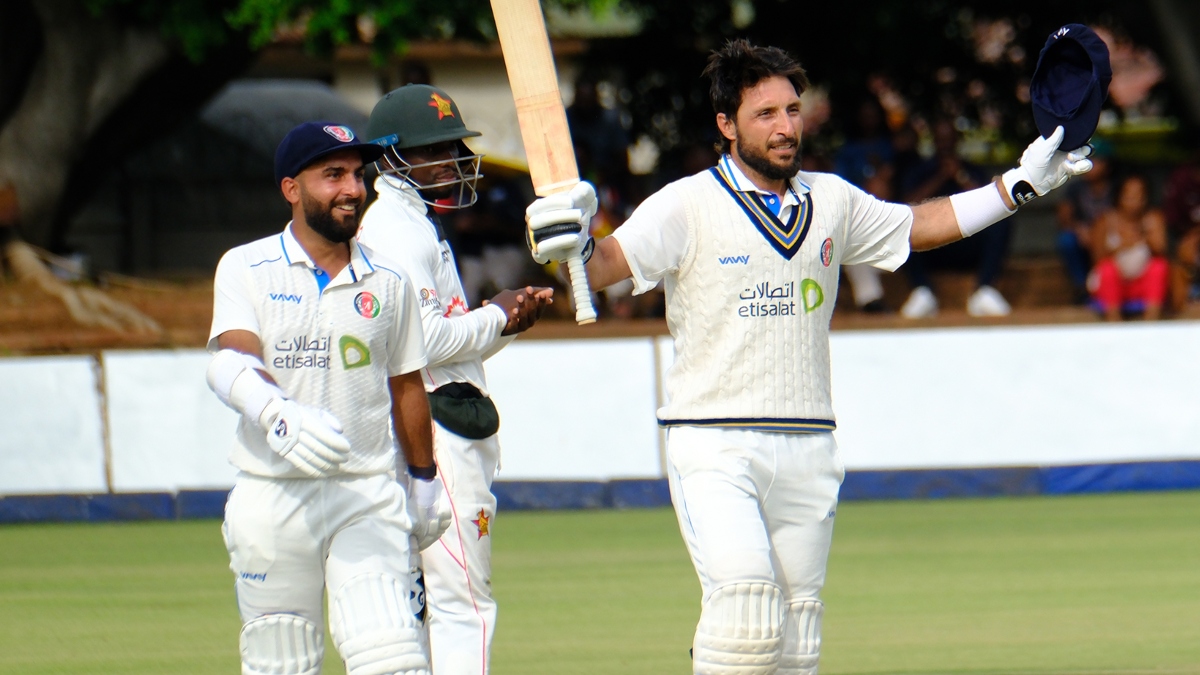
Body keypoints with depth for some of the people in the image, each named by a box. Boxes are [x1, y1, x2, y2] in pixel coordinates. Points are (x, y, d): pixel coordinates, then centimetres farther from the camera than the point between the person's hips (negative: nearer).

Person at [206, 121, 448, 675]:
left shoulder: (387, 283, 8)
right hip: (272, 498, -1)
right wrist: (278, 416, -36)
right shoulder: (246, 270, 0)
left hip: (370, 495, 1)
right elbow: (231, 362, -16)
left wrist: (423, 481, 23)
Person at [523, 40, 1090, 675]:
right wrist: (572, 245, -39)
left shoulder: (833, 202, 10)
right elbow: (611, 261, -17)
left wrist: (1019, 186, 22)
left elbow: (918, 226, 25)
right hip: (714, 448, -5)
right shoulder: (687, 206, -5)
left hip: (806, 450, 5)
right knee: (744, 596, -25)